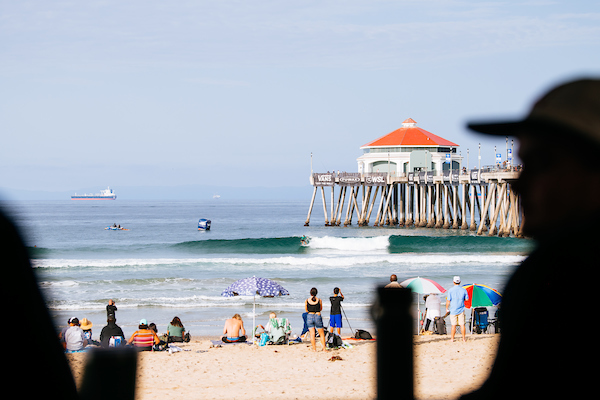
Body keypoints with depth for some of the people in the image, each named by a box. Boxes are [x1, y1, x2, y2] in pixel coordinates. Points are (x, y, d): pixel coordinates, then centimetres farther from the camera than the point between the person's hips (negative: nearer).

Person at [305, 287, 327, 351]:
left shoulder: (307, 300, -3)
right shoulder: (319, 300, -4)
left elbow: (306, 310, 8)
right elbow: (321, 309, 9)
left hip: (309, 316, 1)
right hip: (317, 316, -1)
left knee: (312, 334, 4)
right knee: (322, 334, 11)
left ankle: (314, 349, 3)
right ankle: (324, 348, 11)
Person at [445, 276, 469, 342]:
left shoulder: (451, 290, -8)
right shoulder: (463, 290, -1)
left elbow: (448, 301, -7)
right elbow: (467, 299, 8)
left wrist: (447, 308, 5)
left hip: (453, 310, -2)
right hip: (461, 310, 2)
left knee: (453, 325, 2)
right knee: (462, 324, 4)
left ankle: (452, 339, 5)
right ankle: (464, 338, 6)